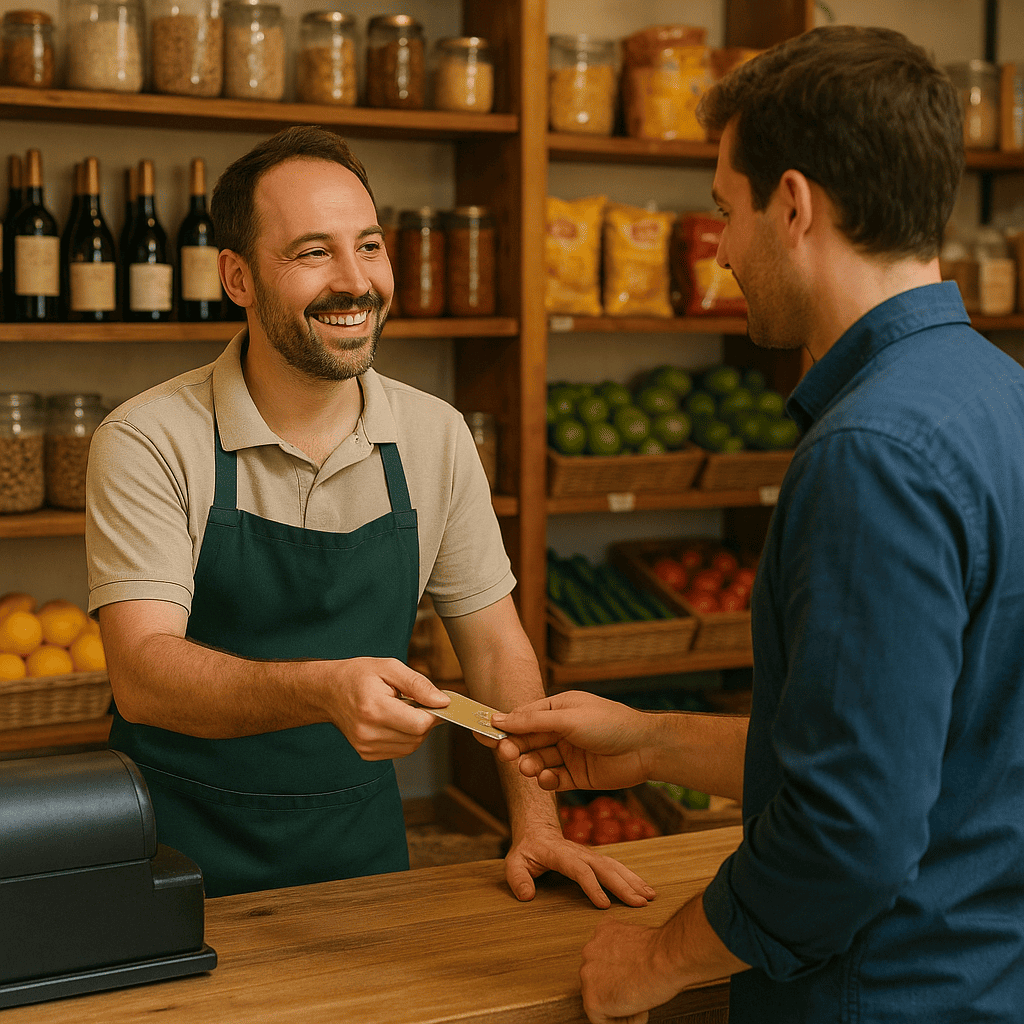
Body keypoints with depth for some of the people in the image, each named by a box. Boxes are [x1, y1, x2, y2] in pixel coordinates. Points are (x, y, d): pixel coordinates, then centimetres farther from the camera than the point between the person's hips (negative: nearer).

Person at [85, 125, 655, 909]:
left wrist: (538, 827, -4)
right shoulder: (148, 443, -11)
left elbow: (496, 645, 7)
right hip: (185, 863, -2)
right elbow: (142, 674, -21)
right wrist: (323, 689, -37)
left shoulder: (436, 438, 1)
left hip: (363, 854, 3)